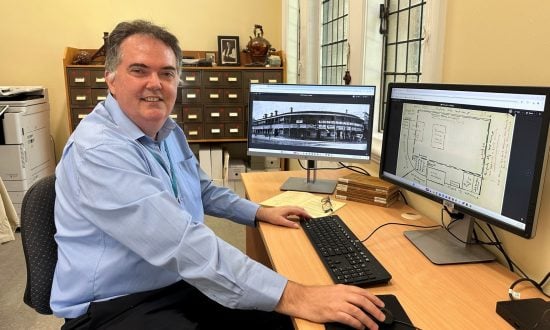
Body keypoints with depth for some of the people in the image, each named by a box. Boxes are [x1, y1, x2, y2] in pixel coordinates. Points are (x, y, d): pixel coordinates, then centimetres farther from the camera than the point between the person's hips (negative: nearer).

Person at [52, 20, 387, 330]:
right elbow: (180, 241, -34)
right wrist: (290, 295, -37)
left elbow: (203, 190, 20)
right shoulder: (97, 150, -24)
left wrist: (260, 212, 13)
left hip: (181, 284, 8)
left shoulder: (168, 130, 4)